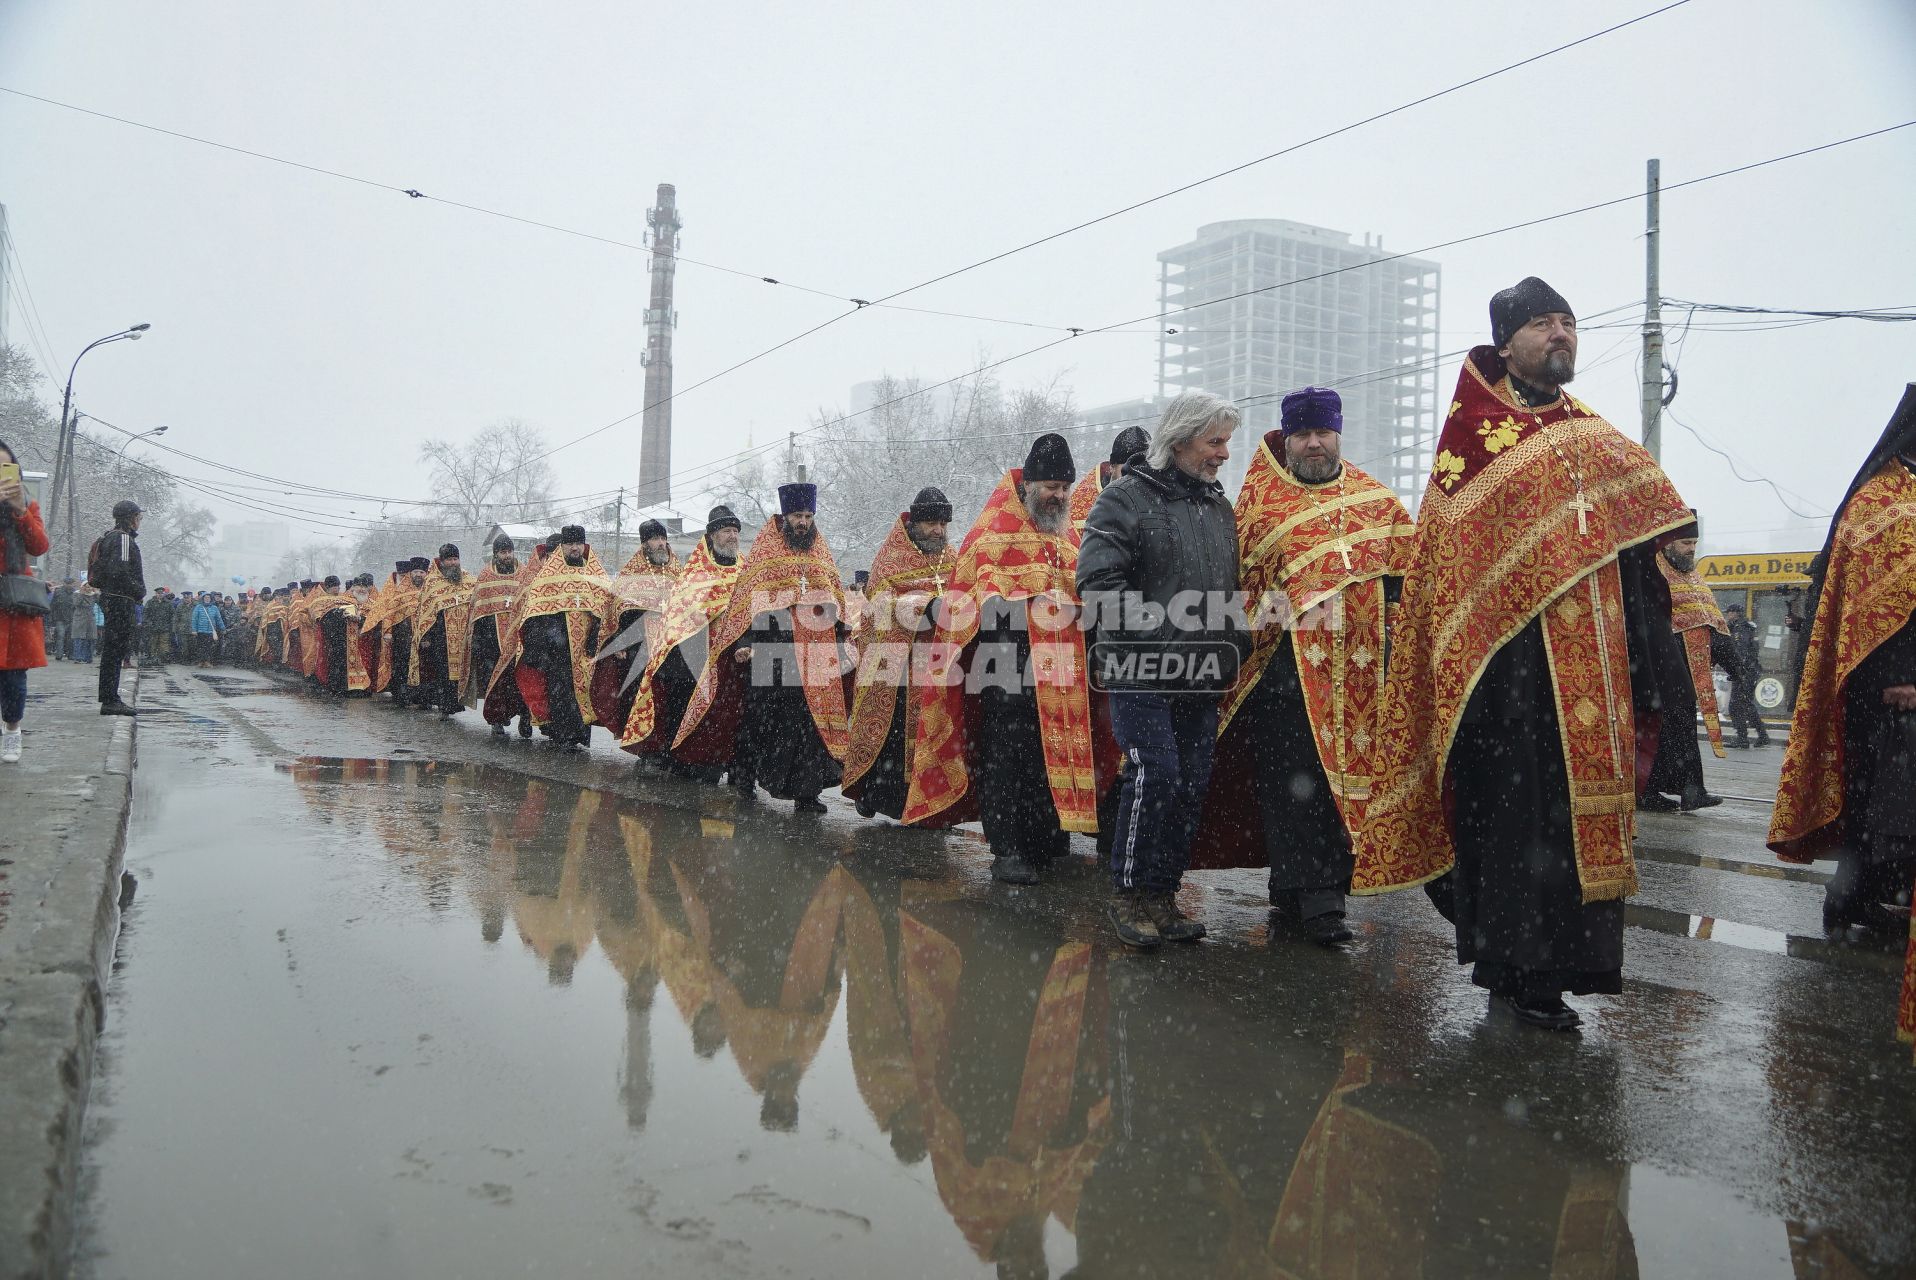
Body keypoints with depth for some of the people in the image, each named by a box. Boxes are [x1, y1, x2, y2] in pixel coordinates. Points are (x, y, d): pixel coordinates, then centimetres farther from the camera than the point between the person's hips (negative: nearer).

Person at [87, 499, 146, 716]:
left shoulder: (110, 537, 21)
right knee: (115, 648, -10)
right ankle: (110, 700, -10)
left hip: (111, 598, 11)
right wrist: (138, 591, -14)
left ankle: (109, 699, 19)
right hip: (120, 599, -11)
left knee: (112, 649, 14)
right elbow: (119, 571, -23)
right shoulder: (123, 538, -12)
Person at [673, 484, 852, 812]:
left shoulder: (822, 559, 17)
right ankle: (744, 773, 17)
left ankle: (806, 790, -3)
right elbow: (745, 598, -2)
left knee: (813, 720, -5)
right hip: (770, 653, -3)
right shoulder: (764, 554, 6)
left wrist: (840, 648, 14)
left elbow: (836, 607, 21)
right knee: (759, 717, 1)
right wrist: (744, 643, -14)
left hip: (814, 658, 3)